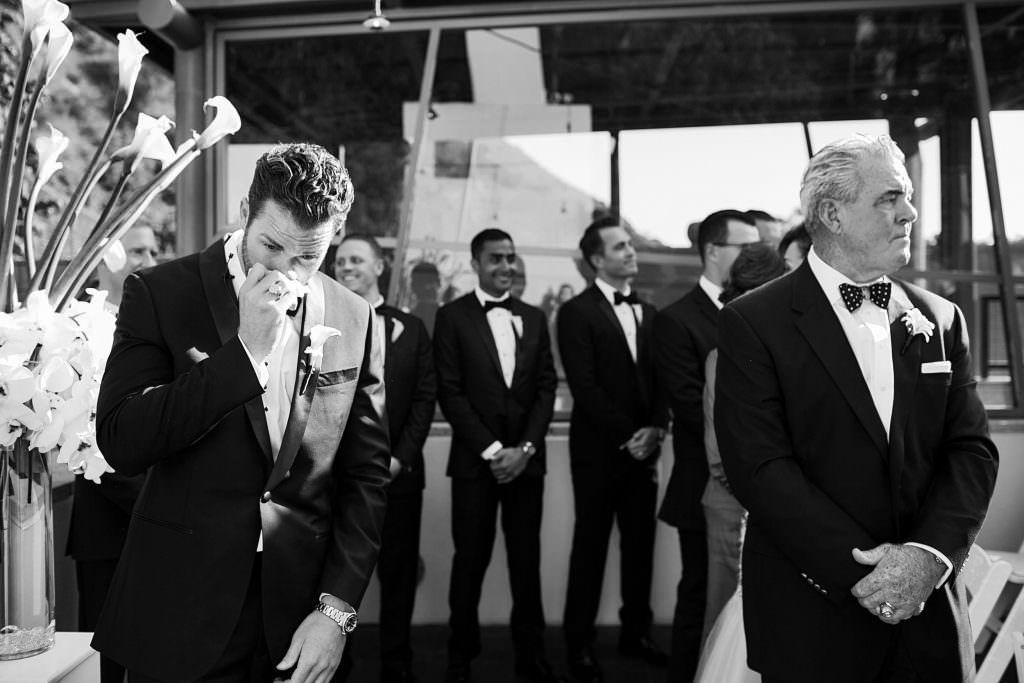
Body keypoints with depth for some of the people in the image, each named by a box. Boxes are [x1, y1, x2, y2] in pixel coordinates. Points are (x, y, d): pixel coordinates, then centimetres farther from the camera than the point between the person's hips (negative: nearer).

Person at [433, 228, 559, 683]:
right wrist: (492, 450, -11)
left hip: (526, 459, 3)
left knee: (527, 560, 7)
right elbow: (450, 392, -6)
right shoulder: (453, 317, -1)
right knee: (470, 560, 5)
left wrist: (525, 448, -6)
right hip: (475, 460, -3)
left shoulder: (534, 318, 11)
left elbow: (546, 387, 7)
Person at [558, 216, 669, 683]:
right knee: (591, 546, 4)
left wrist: (656, 428, -6)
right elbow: (585, 387, -12)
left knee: (640, 544, 9)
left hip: (644, 449, 5)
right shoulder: (576, 312, -5)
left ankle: (635, 632, 24)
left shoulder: (648, 312, 13)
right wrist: (627, 436, -13)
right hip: (599, 450, -5)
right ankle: (579, 644, 16)